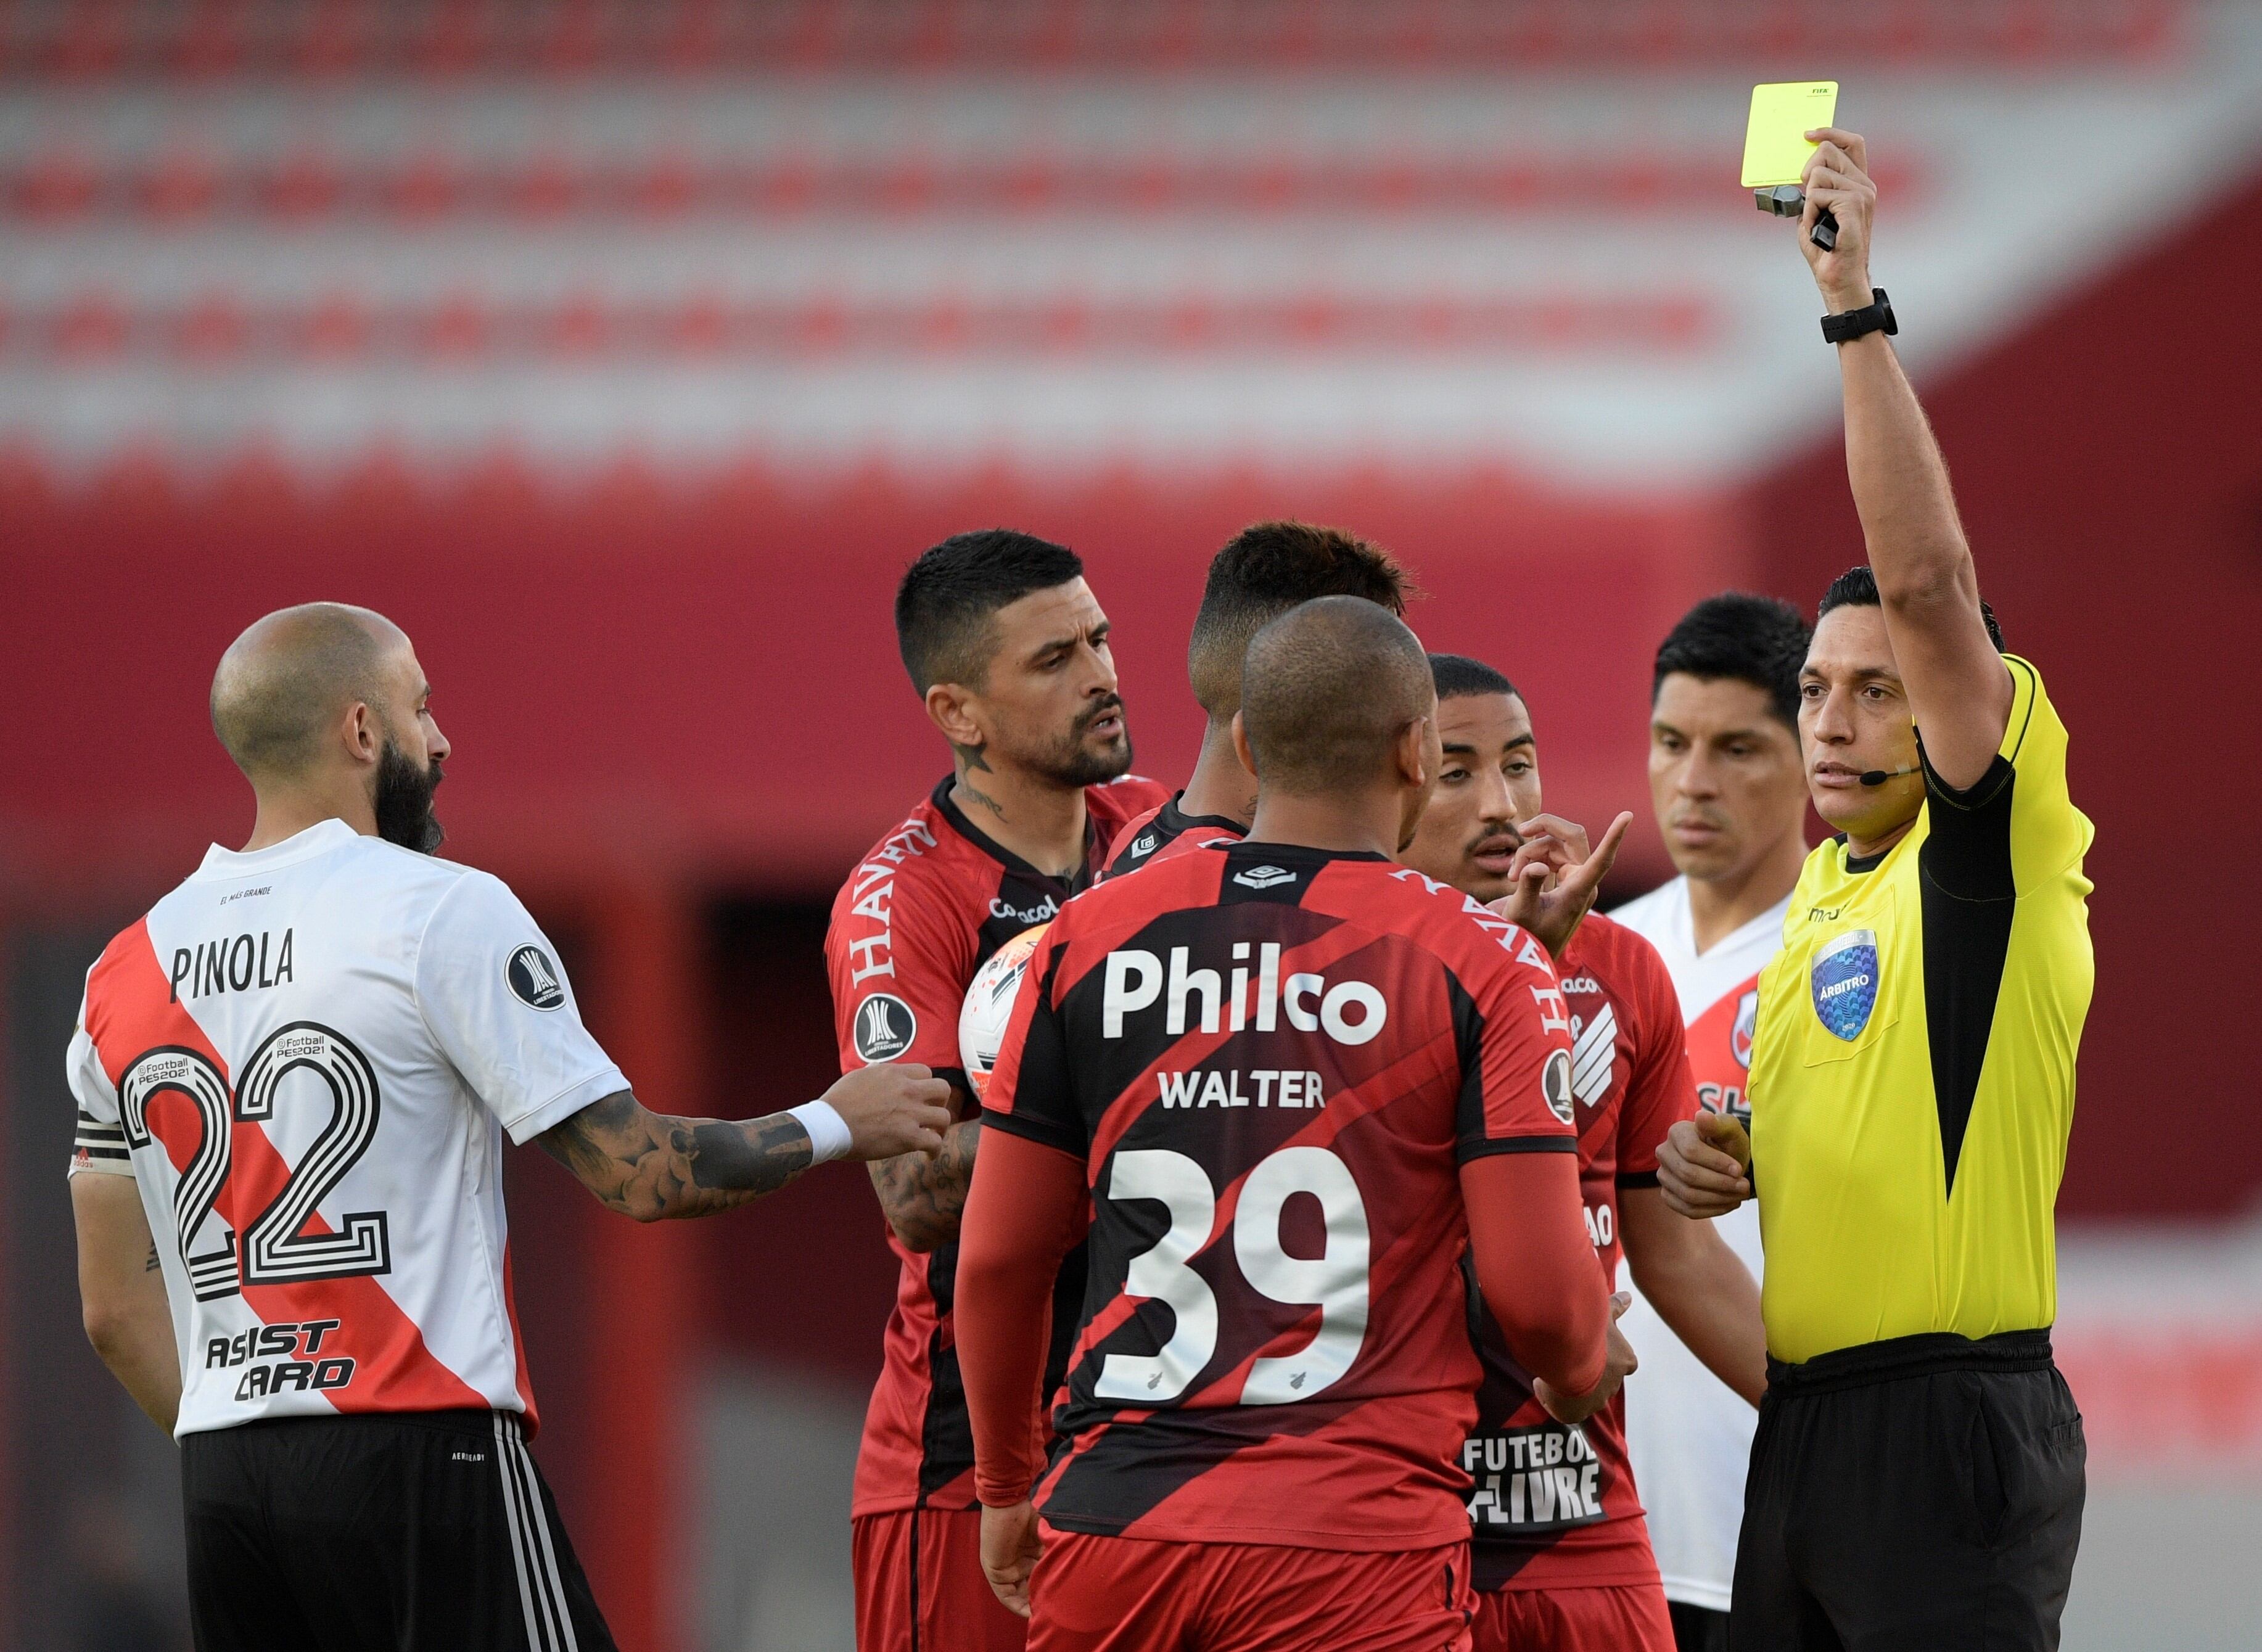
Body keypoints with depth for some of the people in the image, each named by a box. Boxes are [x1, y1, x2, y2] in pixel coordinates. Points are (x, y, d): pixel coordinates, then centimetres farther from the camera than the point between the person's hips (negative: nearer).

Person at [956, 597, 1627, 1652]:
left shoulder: (1090, 939, 7)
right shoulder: (1483, 964, -3)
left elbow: (996, 1263, 10)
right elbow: (1536, 1288, -7)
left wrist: (1009, 1488, 25)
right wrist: (1583, 1372, 17)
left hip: (1111, 1526, 4)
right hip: (1354, 1557, -3)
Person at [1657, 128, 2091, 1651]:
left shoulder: (2002, 853, -7)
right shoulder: (1827, 885, 17)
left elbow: (1926, 575, -20)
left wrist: (1858, 305, -22)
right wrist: (1720, 1153, 8)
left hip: (1952, 1420, -9)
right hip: (1803, 1415, 9)